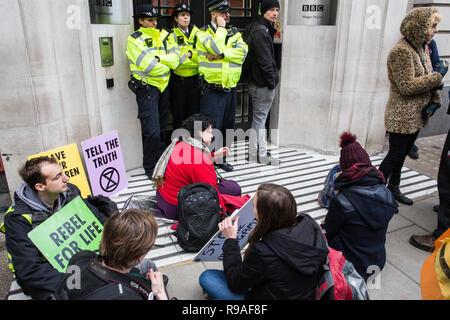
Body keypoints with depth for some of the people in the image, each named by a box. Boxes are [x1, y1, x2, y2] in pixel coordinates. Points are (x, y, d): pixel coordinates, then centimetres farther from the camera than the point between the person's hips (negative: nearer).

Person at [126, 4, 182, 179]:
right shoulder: (134, 40, -7)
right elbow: (149, 67, -19)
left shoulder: (163, 36, 11)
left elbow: (176, 59, 0)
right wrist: (167, 64, -5)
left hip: (163, 86, 6)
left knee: (162, 129, 14)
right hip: (146, 89, -6)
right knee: (152, 132, -8)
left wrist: (158, 58, -15)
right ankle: (150, 167, 8)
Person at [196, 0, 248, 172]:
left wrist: (220, 55, -18)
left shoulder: (235, 33, 12)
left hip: (230, 88, 5)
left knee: (228, 125, 13)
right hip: (211, 90, -5)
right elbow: (218, 48, -20)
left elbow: (242, 51, -8)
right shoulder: (203, 33, -2)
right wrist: (221, 28, -9)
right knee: (211, 126, -4)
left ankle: (221, 158, 29)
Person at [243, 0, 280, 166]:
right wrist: (272, 82, -16)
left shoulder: (262, 28, 16)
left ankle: (259, 152, 28)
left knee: (260, 118, 17)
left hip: (256, 81, 11)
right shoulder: (260, 31, -17)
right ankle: (259, 155, 9)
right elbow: (265, 61, -21)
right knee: (259, 119, -2)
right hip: (262, 84, -11)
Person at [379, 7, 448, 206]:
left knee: (400, 155, 18)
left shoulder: (421, 49, 12)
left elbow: (427, 80, 17)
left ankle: (393, 189, 32)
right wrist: (438, 76, -14)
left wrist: (434, 101, 1)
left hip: (416, 116, 9)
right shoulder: (401, 51, -18)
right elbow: (407, 86, -23)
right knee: (395, 156, -3)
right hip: (401, 117, -9)